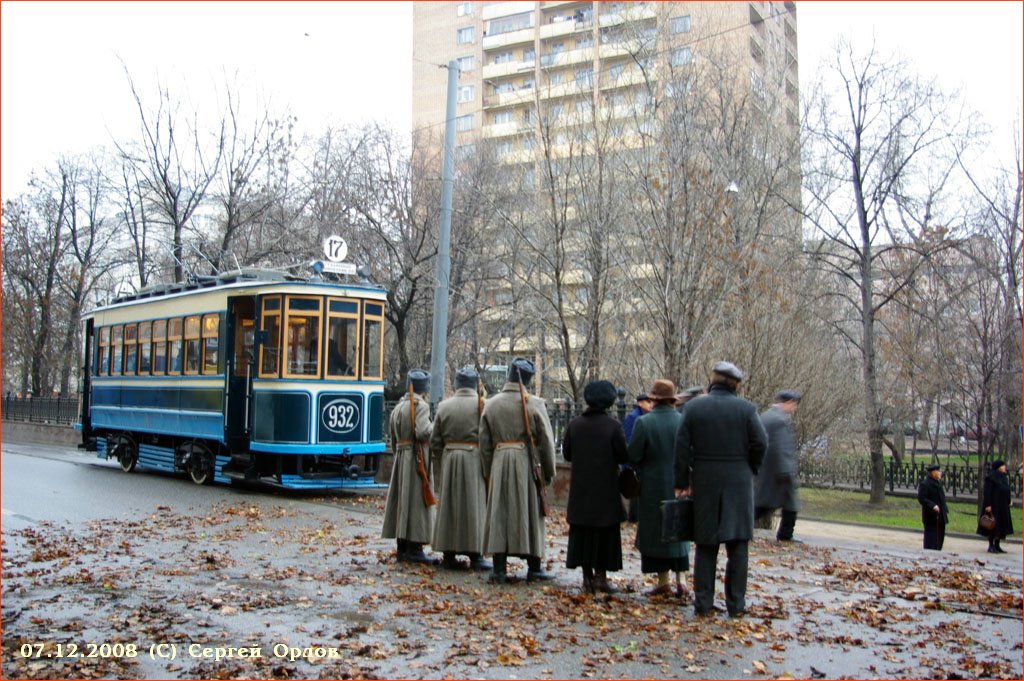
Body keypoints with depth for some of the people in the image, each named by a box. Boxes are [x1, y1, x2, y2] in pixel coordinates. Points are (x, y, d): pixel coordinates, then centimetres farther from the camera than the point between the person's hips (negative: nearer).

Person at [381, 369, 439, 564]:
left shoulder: (397, 408, 14)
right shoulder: (421, 406, -10)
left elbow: (393, 440, 17)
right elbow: (422, 432, -23)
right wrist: (434, 426, -6)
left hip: (401, 458, 8)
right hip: (417, 458, -8)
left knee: (402, 500, 11)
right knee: (417, 501, -4)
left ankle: (402, 548, 17)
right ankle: (414, 549, -4)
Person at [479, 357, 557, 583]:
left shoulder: (491, 404, 5)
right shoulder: (534, 404, -6)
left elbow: (485, 443, 8)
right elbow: (546, 441, -5)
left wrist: (489, 472, 17)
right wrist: (548, 472, 6)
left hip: (499, 463, 3)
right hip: (526, 464, -2)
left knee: (499, 514, 7)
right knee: (530, 514, 7)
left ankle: (499, 569, 8)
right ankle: (534, 568, 15)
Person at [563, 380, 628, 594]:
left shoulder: (574, 424, -3)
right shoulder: (613, 426, -12)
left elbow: (566, 454, 3)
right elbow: (623, 456, -8)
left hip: (580, 488, 3)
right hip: (606, 489, -3)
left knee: (582, 533, 11)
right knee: (606, 533, 7)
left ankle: (587, 576, 14)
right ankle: (601, 575, 5)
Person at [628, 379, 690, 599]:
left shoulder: (644, 422, -14)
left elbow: (633, 456, -12)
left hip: (654, 486, -3)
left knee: (656, 532, 8)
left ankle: (663, 582, 11)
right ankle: (680, 581, 13)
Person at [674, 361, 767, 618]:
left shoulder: (693, 407, 0)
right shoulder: (746, 408, -3)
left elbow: (681, 448, -3)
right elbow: (761, 443, -8)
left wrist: (682, 482, 3)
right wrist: (749, 470, 8)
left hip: (705, 483, 1)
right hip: (738, 484, -1)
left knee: (706, 546, 9)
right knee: (737, 545, 7)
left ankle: (703, 603, 11)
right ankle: (736, 604, 9)